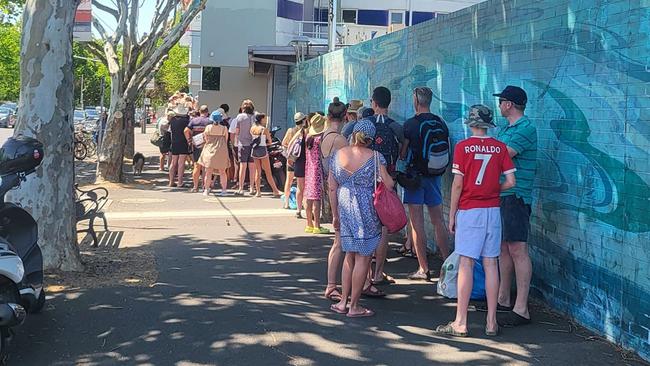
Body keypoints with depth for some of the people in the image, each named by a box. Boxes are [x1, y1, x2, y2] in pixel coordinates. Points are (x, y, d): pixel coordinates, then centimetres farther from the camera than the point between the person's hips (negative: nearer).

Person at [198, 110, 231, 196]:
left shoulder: (208, 127, -3)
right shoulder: (224, 128, -4)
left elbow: (206, 139, 3)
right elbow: (226, 141, 3)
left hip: (209, 151, 0)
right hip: (221, 151, 0)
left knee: (208, 172, 5)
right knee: (222, 171, 9)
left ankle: (206, 190, 6)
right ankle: (224, 189, 10)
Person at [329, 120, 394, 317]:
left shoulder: (338, 155, 3)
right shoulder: (374, 157, -9)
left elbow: (332, 188, 6)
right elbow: (388, 184, -10)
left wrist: (335, 214, 14)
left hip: (345, 208, 4)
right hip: (366, 210, -4)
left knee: (350, 255, 18)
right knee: (363, 257, 4)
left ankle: (343, 302, 19)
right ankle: (354, 306, 9)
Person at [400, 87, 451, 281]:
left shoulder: (410, 124, -11)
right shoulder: (441, 123, 4)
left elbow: (402, 154, -8)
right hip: (435, 175, 5)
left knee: (417, 222, -1)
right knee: (438, 220, 13)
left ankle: (423, 268, -2)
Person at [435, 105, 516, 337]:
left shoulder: (463, 147, -5)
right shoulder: (500, 147, 3)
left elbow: (458, 184, -7)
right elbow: (510, 182, 0)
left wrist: (452, 215, 1)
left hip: (469, 211, -3)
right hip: (493, 211, 3)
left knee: (466, 263, -2)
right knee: (491, 264, 6)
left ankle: (460, 323, -1)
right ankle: (492, 322, 10)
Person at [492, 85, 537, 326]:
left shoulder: (526, 128, -12)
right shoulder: (506, 129, 19)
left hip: (515, 195, -10)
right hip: (500, 195, 10)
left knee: (517, 250, -9)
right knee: (503, 248, 15)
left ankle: (521, 309, -7)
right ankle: (503, 300, 25)